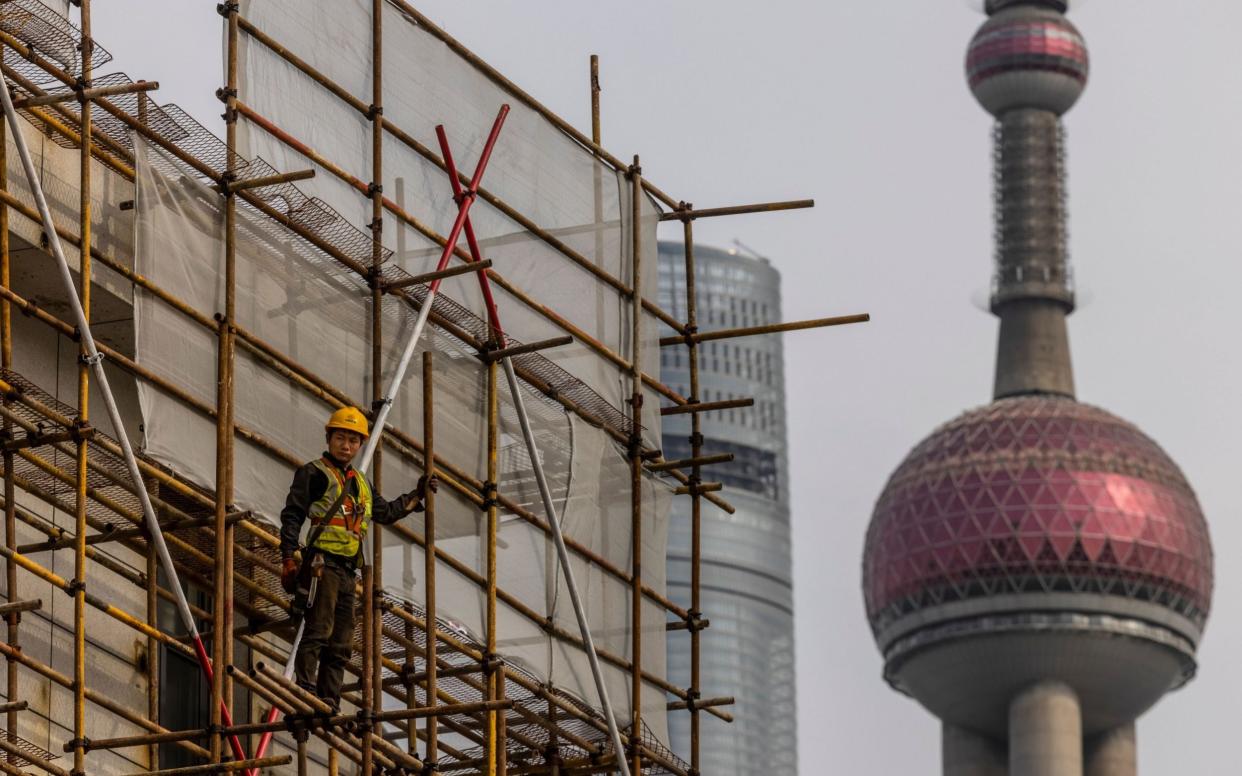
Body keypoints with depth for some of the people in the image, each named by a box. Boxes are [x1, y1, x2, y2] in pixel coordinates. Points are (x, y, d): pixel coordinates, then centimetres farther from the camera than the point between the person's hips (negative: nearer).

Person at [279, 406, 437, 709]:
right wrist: (289, 558, -16)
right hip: (322, 563, -8)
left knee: (341, 646, 6)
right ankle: (306, 693, -24)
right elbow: (292, 516, -6)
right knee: (318, 632, -18)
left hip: (347, 571, 8)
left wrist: (417, 495, 35)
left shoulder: (359, 482, 25)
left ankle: (329, 704, 7)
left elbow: (385, 513, 38)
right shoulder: (313, 473, 2)